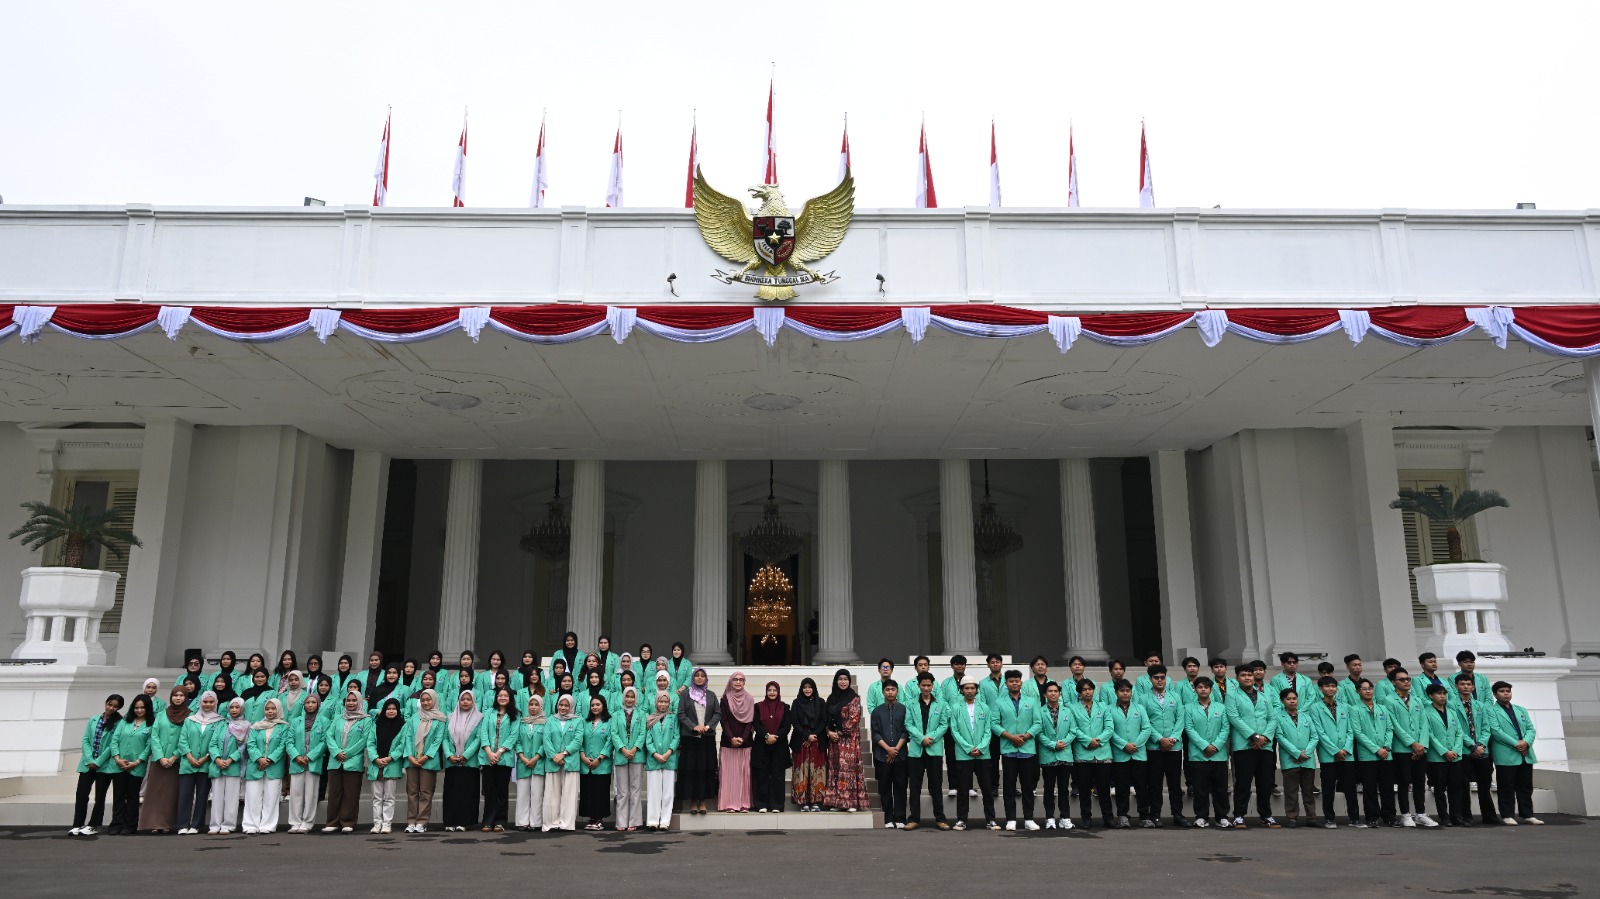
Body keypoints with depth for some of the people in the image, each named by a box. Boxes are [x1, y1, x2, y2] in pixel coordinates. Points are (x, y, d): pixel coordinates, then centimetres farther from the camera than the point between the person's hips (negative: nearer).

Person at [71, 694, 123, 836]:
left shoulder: (119, 723, -4)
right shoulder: (93, 720, 10)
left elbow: (113, 745, -9)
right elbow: (85, 740, 5)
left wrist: (98, 762, -12)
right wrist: (89, 760, -8)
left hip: (104, 765, -3)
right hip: (88, 764, 3)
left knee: (99, 796, 3)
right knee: (81, 794, -1)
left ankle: (93, 826, 11)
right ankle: (78, 825, 7)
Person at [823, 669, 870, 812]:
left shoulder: (854, 698, -2)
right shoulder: (831, 698, 13)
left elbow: (854, 719, -9)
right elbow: (827, 718, 14)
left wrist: (840, 733, -10)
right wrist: (829, 732, -3)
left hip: (849, 738, -5)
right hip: (834, 738, 5)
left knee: (848, 768, -8)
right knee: (834, 769, 4)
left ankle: (851, 802, -6)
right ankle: (836, 801, 7)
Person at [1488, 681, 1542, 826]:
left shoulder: (1521, 710, 19)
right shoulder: (1492, 711, -2)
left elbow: (1531, 729, 11)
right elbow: (1496, 731, -12)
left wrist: (1526, 742, -9)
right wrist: (1515, 744, -17)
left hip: (1526, 755, 6)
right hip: (1506, 756, -6)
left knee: (1526, 787, 9)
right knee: (1507, 788, -1)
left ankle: (1527, 815, 16)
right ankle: (1507, 816, 4)